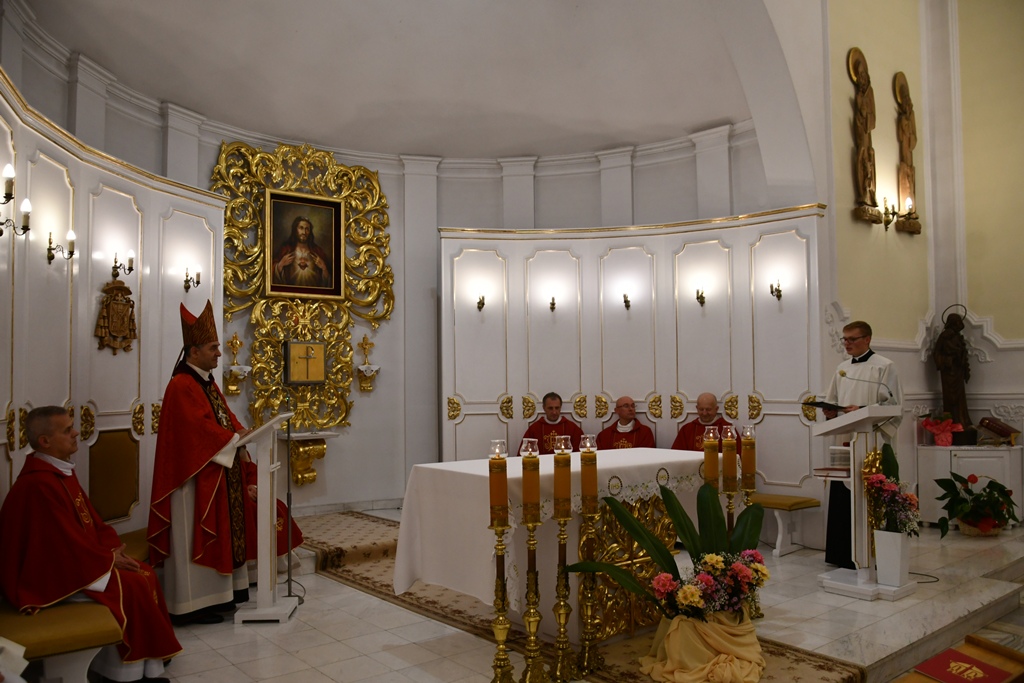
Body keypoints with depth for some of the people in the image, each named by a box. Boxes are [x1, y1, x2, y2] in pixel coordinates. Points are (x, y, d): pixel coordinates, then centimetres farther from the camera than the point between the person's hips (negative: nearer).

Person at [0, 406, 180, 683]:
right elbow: (65, 541, -24)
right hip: (55, 572, -10)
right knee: (133, 585, -16)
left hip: (77, 559, 10)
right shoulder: (38, 485, -25)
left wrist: (113, 549, -1)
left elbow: (90, 518, 13)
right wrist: (109, 559, -13)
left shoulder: (61, 471, 7)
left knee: (145, 574, -1)